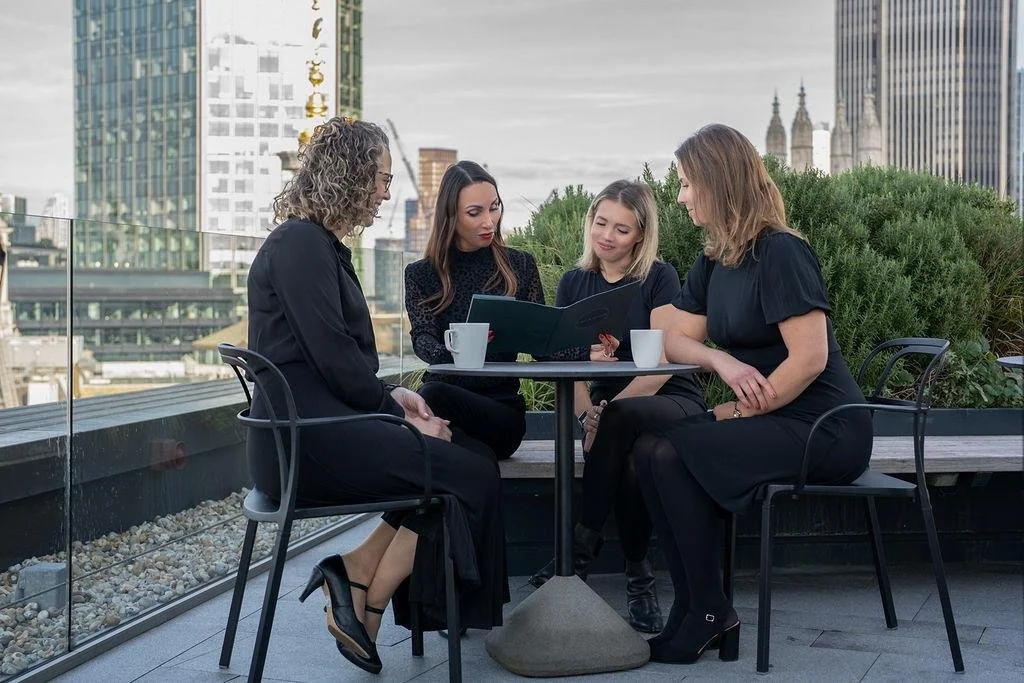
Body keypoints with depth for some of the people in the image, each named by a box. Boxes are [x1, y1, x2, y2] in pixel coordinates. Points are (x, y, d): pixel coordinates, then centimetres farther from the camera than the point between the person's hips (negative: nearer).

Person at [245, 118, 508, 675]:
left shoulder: (321, 246, 20)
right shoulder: (300, 244, -11)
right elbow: (333, 358, -17)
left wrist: (392, 397, 4)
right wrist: (400, 415, -7)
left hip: (320, 424, 10)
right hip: (306, 439, -10)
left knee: (470, 457, 2)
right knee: (468, 474, -12)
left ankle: (353, 576, 0)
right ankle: (364, 607, -2)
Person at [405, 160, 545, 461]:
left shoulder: (520, 265, 13)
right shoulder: (421, 274, 11)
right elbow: (422, 338, -6)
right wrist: (452, 353, -32)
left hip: (501, 407, 0)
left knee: (433, 395, -32)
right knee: (431, 393, -37)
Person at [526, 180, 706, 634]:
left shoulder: (660, 278, -1)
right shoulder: (574, 284, 11)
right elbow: (567, 362, 2)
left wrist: (606, 411, -25)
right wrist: (585, 413, -22)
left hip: (671, 402, -2)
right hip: (609, 406, 3)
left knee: (620, 420, -38)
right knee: (624, 453, -35)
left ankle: (580, 547, -29)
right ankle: (637, 573, -23)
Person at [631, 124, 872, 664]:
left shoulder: (780, 253, -15)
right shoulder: (712, 263, 12)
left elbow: (810, 358, -21)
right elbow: (676, 340, 8)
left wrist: (738, 413, -16)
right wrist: (721, 361, -14)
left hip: (825, 430, -8)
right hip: (771, 424, 8)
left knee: (670, 452, -21)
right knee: (647, 447, -10)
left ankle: (708, 616, -9)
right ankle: (693, 612, -7)